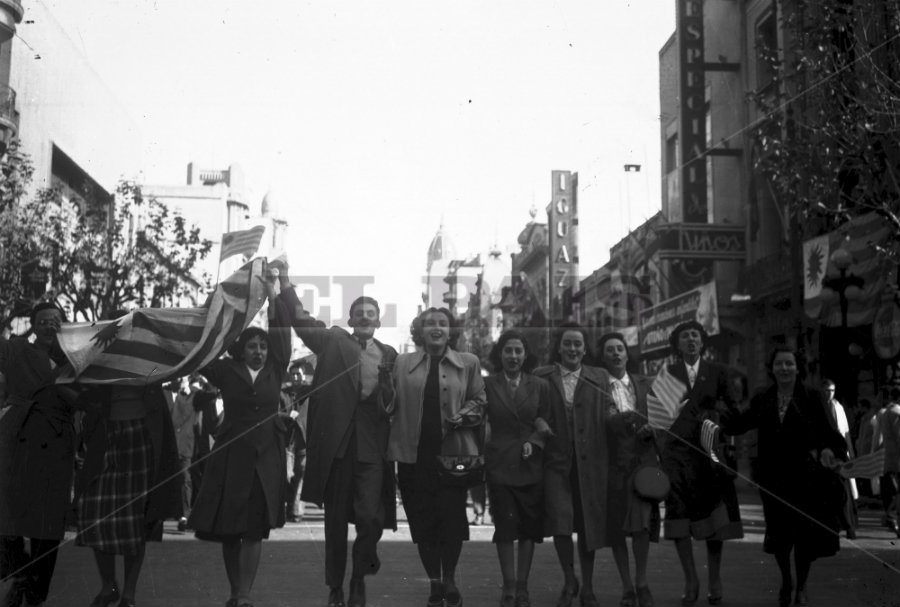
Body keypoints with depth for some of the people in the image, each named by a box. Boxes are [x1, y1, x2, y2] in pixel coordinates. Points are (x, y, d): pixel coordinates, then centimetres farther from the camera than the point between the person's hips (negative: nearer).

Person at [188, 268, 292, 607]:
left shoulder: (275, 370, 7)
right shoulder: (227, 371, 5)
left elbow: (282, 332, 1)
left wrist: (273, 293, -1)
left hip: (266, 457, 0)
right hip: (232, 453, 0)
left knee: (254, 530, -2)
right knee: (228, 529, 2)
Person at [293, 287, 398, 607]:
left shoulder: (388, 355, 11)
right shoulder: (333, 341, 7)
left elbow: (394, 401, 13)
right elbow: (301, 321, -5)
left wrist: (386, 382, -6)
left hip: (371, 445, 1)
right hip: (336, 441, 0)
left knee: (370, 516, -8)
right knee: (335, 519, 8)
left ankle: (359, 580, 18)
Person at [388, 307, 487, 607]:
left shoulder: (468, 363, 5)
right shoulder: (403, 363, 8)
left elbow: (480, 402, 9)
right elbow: (391, 403, 10)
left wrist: (464, 415, -9)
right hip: (414, 455, 1)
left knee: (452, 518, -1)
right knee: (422, 521, 5)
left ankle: (449, 580, 21)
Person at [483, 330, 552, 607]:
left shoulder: (540, 387, 6)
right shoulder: (487, 385, 2)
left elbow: (546, 425, 6)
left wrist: (533, 441, -10)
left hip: (531, 464, 2)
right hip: (500, 464, -2)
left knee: (530, 527, 4)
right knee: (505, 527, -3)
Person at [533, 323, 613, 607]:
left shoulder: (600, 378, 10)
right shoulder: (541, 377, 6)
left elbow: (609, 418, 7)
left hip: (590, 463, 1)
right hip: (556, 461, -1)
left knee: (589, 525, 7)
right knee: (559, 522, -11)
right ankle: (569, 580, 13)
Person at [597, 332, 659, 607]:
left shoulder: (644, 384, 13)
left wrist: (650, 429, -5)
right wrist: (620, 420, -16)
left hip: (642, 460, 1)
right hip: (611, 462, -1)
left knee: (641, 522, -11)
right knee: (615, 527, 2)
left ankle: (641, 582, 5)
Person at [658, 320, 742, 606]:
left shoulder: (717, 372, 8)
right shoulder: (667, 373, 7)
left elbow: (732, 408, 7)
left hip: (709, 449, 0)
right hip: (677, 449, 0)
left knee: (713, 515, 1)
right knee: (678, 514, -4)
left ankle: (715, 580, 11)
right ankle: (690, 580, 5)